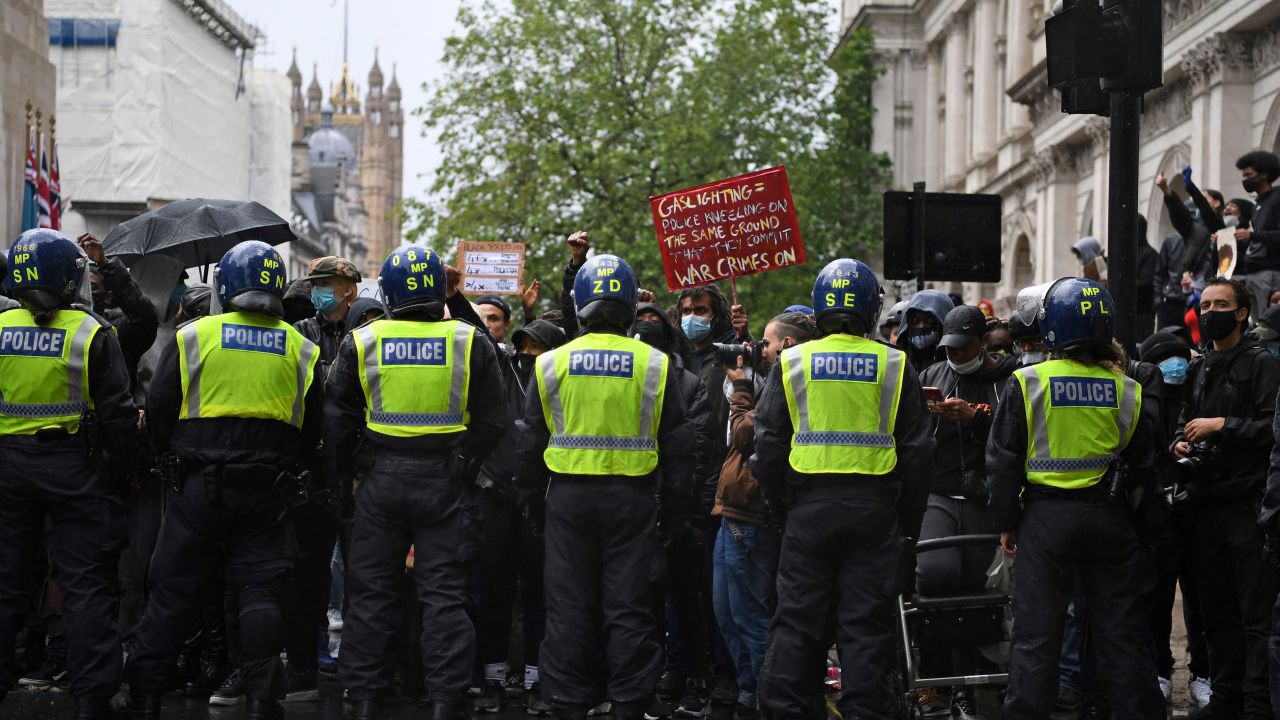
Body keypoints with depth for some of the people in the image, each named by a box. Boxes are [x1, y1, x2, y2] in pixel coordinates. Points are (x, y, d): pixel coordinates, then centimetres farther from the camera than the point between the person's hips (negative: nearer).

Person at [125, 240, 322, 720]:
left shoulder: (193, 337, -2)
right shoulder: (301, 350, 6)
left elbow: (158, 410, 0)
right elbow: (312, 429, 10)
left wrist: (172, 455, 16)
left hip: (198, 483, -1)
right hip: (266, 490, 2)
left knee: (172, 591, 5)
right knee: (259, 592, 5)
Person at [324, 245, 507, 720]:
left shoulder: (361, 343, -1)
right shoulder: (470, 343, -2)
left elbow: (337, 419, 4)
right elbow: (493, 421, 1)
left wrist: (338, 475, 15)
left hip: (382, 480, 1)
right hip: (446, 482, 0)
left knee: (371, 592, 9)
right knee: (444, 594, 4)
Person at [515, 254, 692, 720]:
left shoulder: (552, 364, 0)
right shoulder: (654, 365, -2)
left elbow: (530, 445, 4)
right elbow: (677, 446, 1)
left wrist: (532, 502, 14)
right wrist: (674, 510, 8)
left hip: (569, 496, 1)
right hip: (631, 496, -1)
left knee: (570, 607, 7)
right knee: (628, 608, 4)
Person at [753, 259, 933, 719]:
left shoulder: (791, 363, 2)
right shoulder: (894, 366, 2)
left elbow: (768, 444, 3)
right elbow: (917, 451, 4)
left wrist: (780, 504, 14)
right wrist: (908, 522, 11)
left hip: (810, 505, 0)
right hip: (874, 507, 0)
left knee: (797, 618, 6)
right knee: (866, 622, 4)